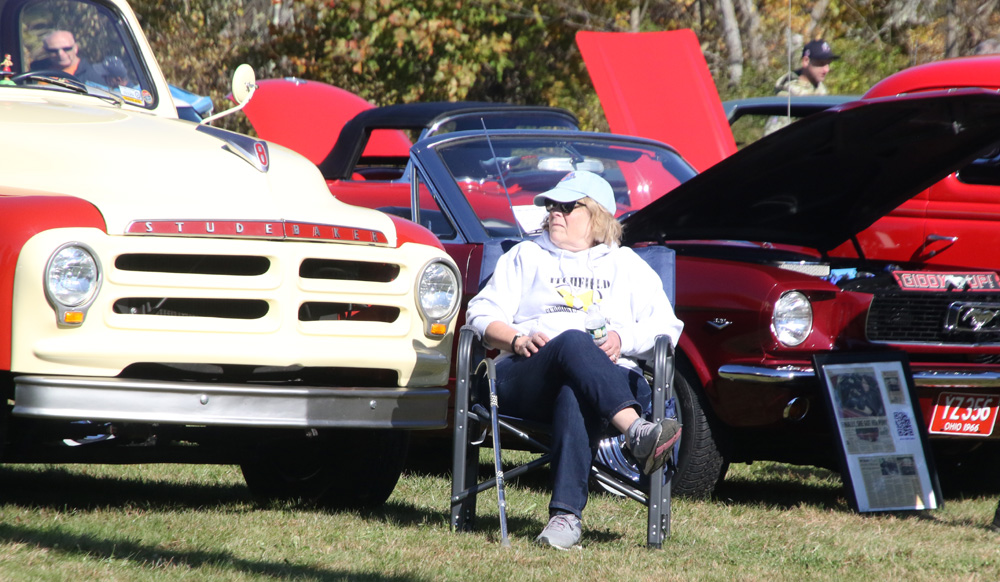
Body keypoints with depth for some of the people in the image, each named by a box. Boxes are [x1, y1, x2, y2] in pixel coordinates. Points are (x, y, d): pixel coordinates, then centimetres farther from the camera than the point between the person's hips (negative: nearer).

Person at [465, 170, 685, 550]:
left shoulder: (627, 265, 27)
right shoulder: (526, 257, 28)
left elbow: (666, 326, 16)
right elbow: (482, 314, 17)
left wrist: (623, 340, -6)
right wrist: (518, 340, -5)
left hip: (612, 378, 0)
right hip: (525, 380, 0)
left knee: (574, 395, -41)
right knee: (573, 343, -38)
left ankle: (566, 515, -56)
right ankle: (637, 433, -62)